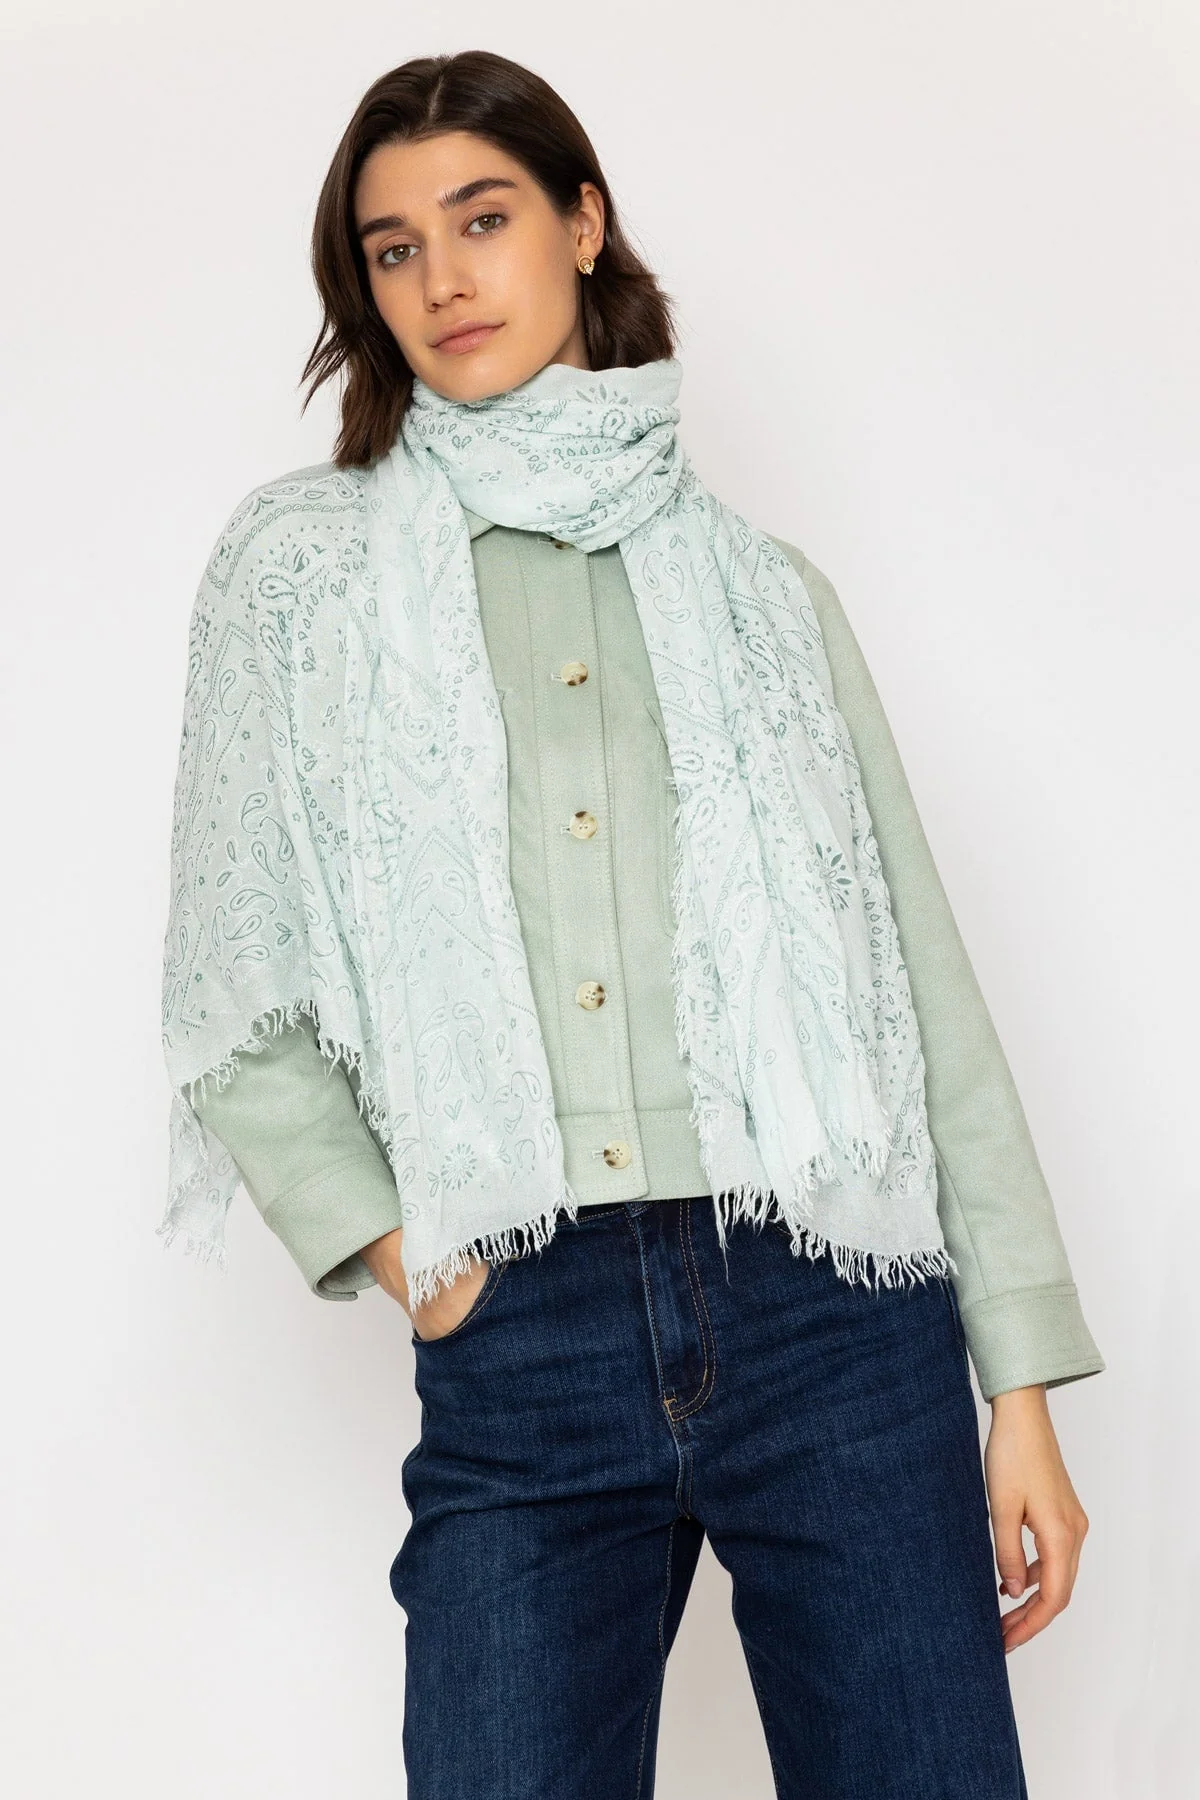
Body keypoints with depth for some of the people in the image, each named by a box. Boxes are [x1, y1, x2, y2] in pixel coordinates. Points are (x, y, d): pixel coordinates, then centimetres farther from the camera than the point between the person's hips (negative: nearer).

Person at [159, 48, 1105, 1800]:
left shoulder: (756, 585, 12)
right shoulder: (302, 568, 10)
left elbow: (925, 980, 8)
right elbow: (228, 998, 9)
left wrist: (1023, 1387, 3)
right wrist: (381, 1239, -6)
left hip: (831, 1309, 1)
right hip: (521, 1348, 0)